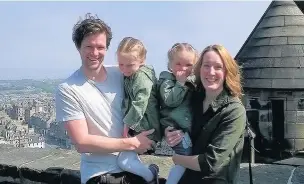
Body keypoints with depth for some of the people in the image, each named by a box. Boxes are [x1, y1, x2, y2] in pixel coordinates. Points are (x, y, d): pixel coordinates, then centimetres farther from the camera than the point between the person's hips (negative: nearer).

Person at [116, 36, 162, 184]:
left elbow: (139, 105, -26)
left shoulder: (142, 77, -20)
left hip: (144, 128, -10)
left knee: (123, 161, -9)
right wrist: (126, 123, 5)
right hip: (135, 125, 10)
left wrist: (127, 124, -18)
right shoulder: (129, 75, 9)